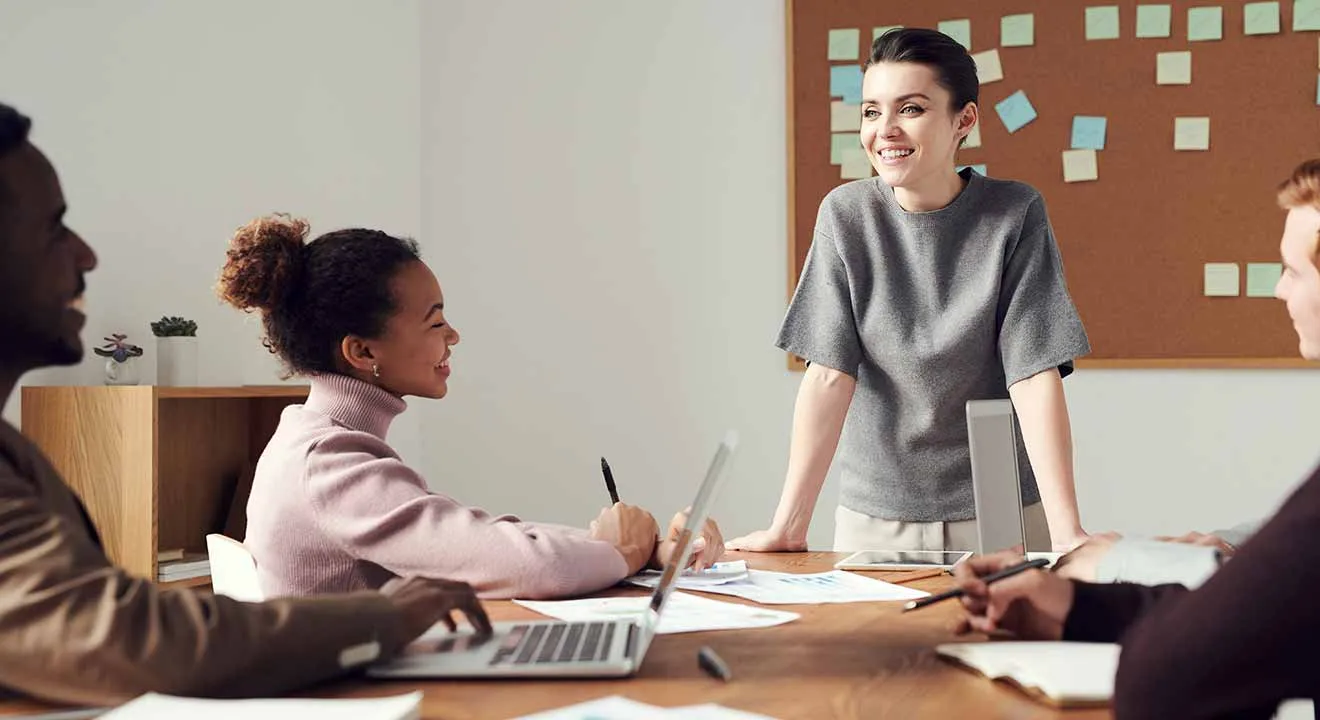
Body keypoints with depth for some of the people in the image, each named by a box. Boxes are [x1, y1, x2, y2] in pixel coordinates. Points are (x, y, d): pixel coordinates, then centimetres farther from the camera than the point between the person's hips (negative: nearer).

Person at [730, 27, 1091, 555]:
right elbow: (829, 373, -11)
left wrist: (1067, 532, -23)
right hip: (875, 515, 1)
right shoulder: (846, 215, -7)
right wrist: (789, 526, -18)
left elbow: (1036, 376, -15)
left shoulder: (1014, 215, -11)